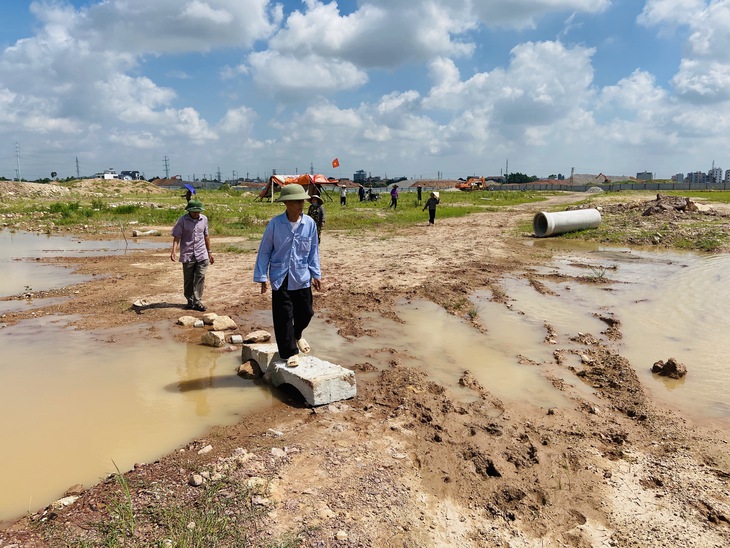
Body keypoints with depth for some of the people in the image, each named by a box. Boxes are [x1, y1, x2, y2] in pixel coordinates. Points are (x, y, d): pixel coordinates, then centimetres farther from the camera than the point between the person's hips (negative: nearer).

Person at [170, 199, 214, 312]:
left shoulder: (204, 219, 6)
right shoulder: (183, 220, -5)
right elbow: (177, 237, -8)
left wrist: (209, 252, 20)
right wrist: (174, 251, -23)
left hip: (201, 255, 2)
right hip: (187, 255, -2)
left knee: (200, 278, -6)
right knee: (188, 280, 7)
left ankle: (197, 302, -2)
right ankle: (190, 301, 20)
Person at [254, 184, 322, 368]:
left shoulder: (310, 223, -3)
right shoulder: (275, 224, -9)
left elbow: (313, 250, 7)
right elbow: (264, 251, -2)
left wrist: (316, 274, 5)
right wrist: (262, 276, -5)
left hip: (302, 277, 2)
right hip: (280, 278, -2)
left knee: (306, 312, 11)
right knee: (284, 317, 2)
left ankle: (297, 335, 44)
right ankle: (290, 352, 18)